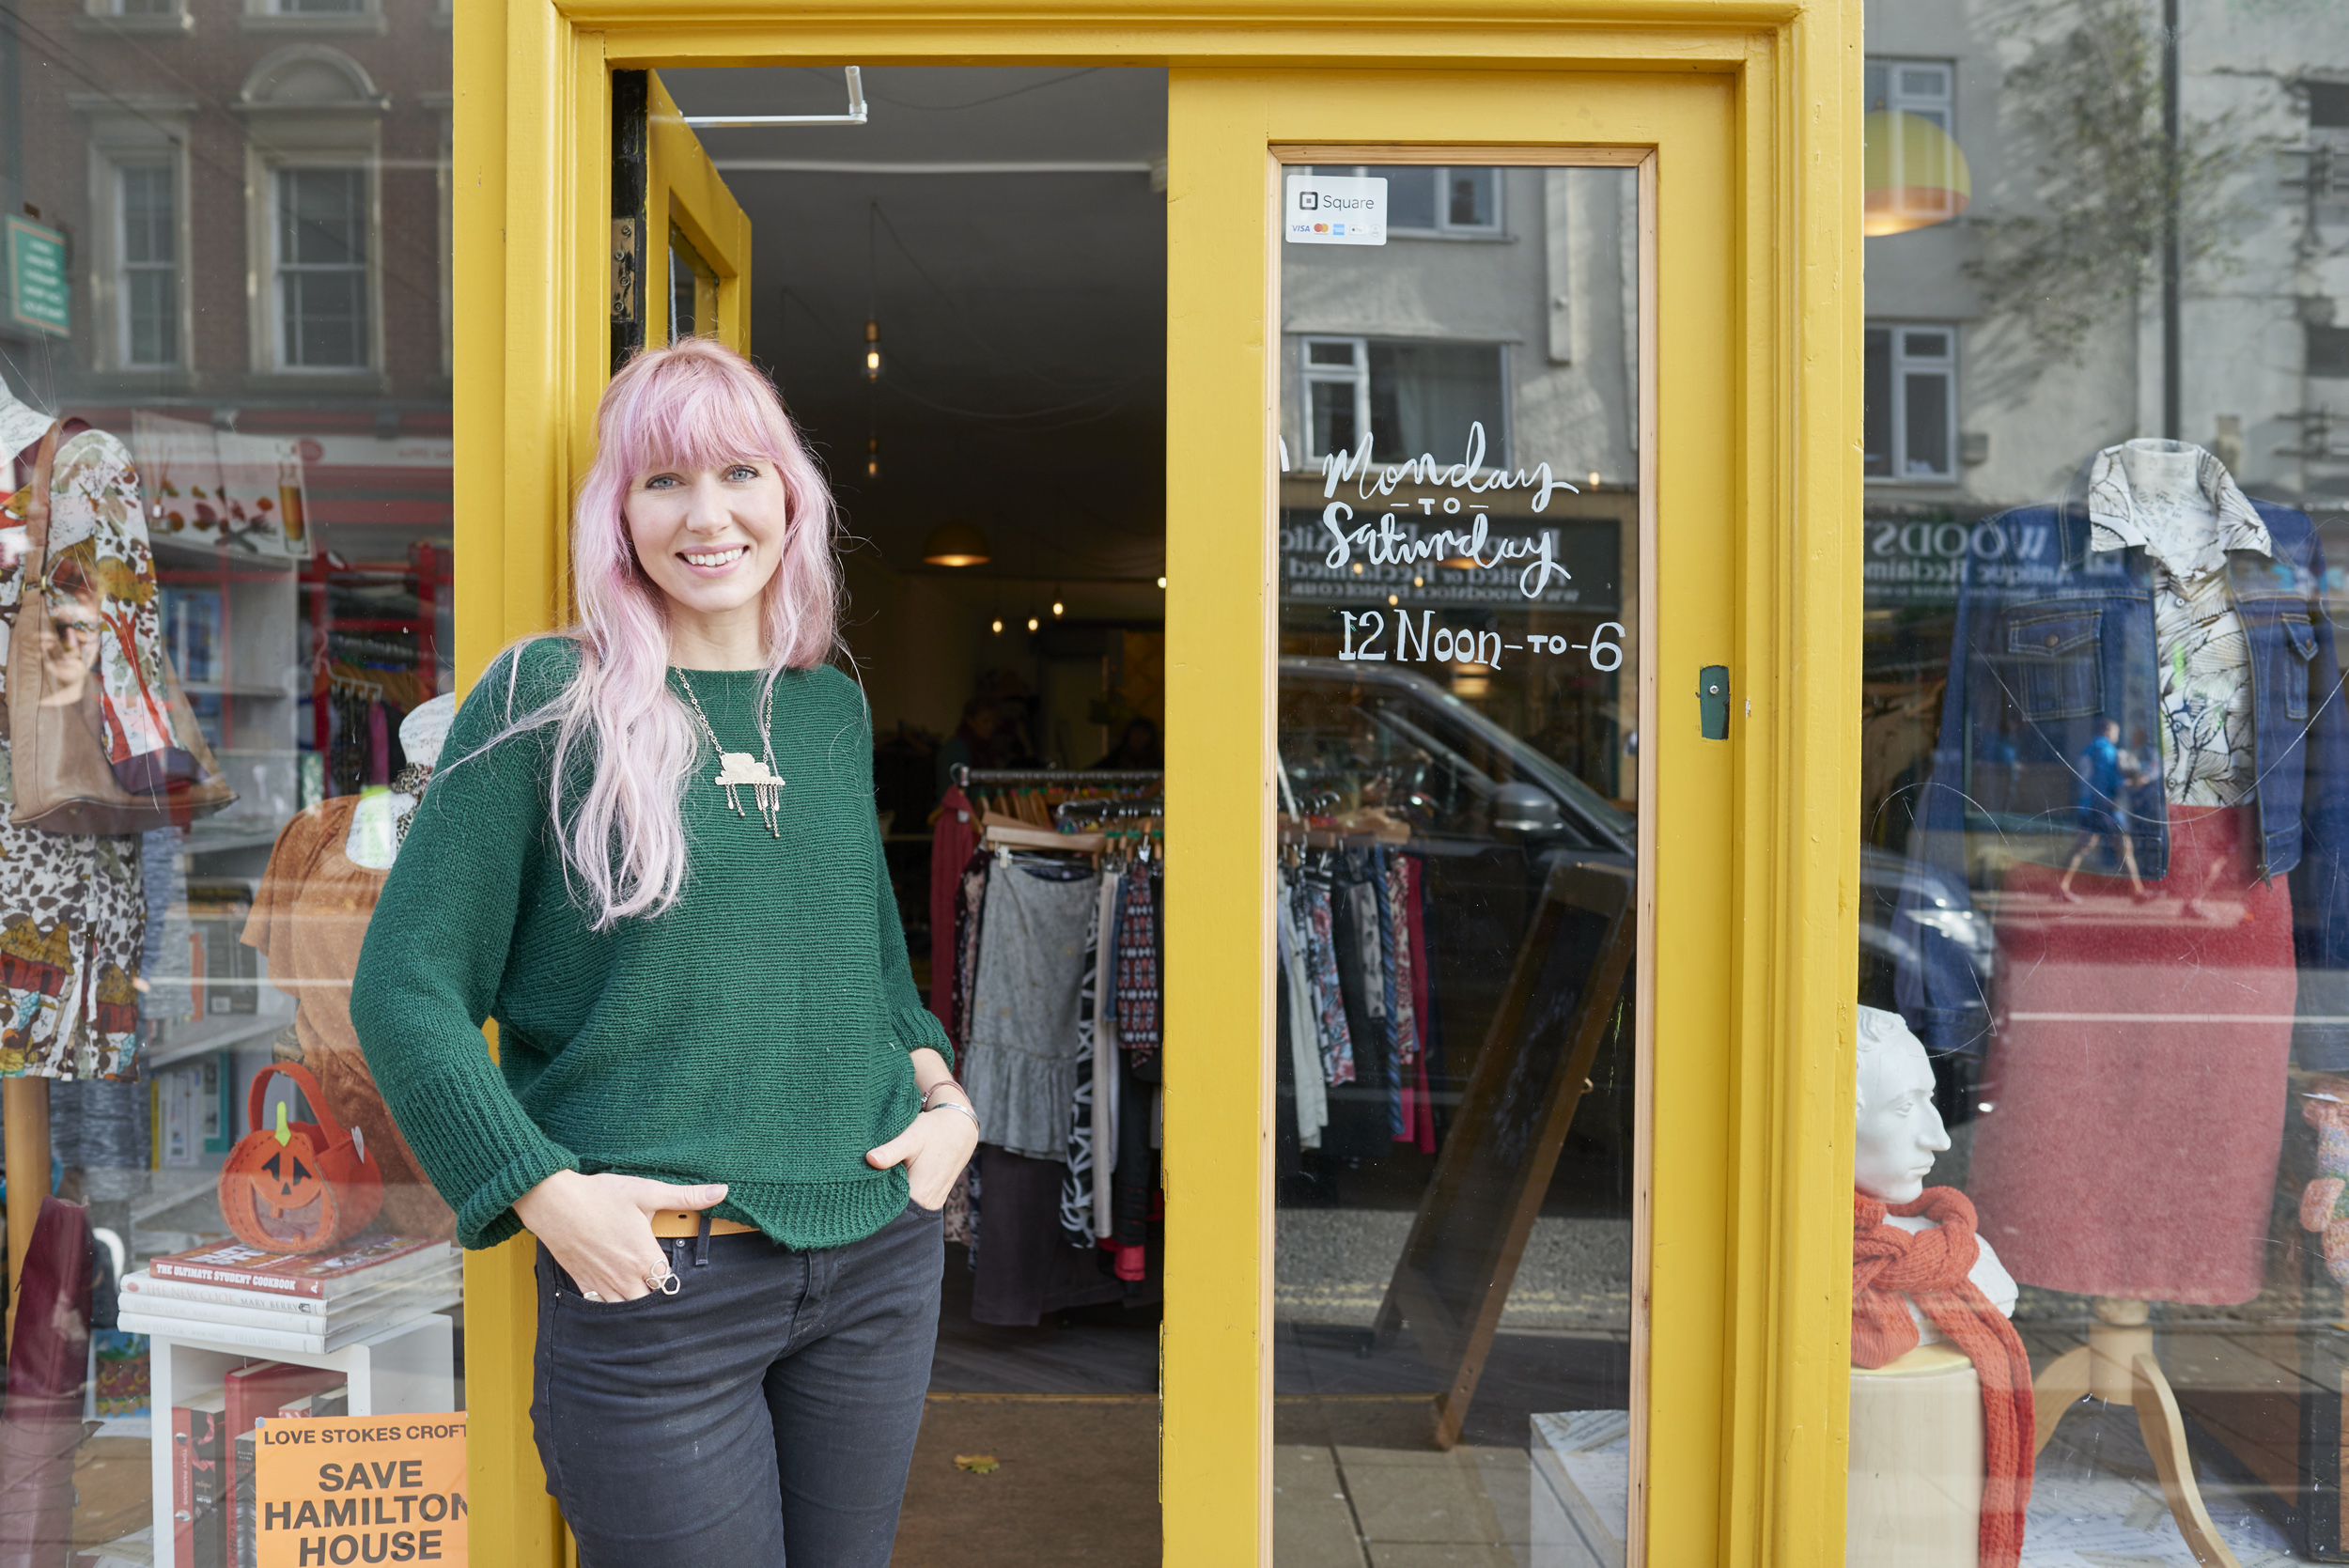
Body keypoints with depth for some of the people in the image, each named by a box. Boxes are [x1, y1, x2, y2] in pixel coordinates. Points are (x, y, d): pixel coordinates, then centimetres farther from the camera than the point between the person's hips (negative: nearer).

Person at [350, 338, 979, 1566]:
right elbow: (404, 990, -6)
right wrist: (547, 1194, -13)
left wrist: (942, 1093, 3)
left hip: (879, 1255, 5)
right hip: (650, 1279, -4)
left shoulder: (834, 708, 8)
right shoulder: (546, 699, -6)